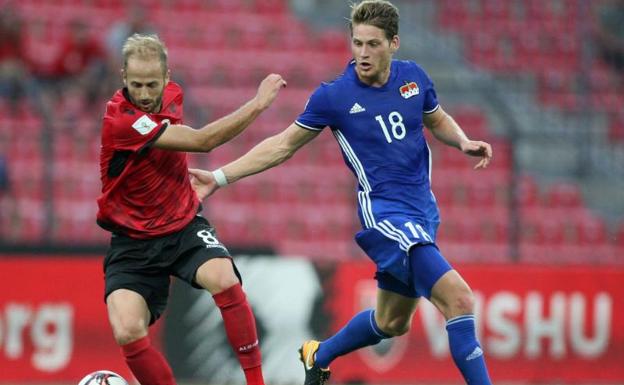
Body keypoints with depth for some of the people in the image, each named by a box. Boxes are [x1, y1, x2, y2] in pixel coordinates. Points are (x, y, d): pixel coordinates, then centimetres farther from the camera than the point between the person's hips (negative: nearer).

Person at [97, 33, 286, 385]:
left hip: (184, 227, 4)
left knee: (225, 280, -29)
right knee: (127, 333, -26)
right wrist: (259, 103, -19)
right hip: (134, 241, -4)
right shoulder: (121, 120, -24)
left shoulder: (173, 94, -1)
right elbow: (203, 141, -25)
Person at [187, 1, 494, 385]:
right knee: (458, 297, -24)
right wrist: (220, 177, 0)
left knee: (392, 323, 20)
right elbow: (284, 145, 2)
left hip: (423, 211, 6)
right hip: (385, 213, -6)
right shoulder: (334, 96, -9)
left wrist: (464, 141, 0)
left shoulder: (414, 77, 3)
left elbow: (439, 121, 22)